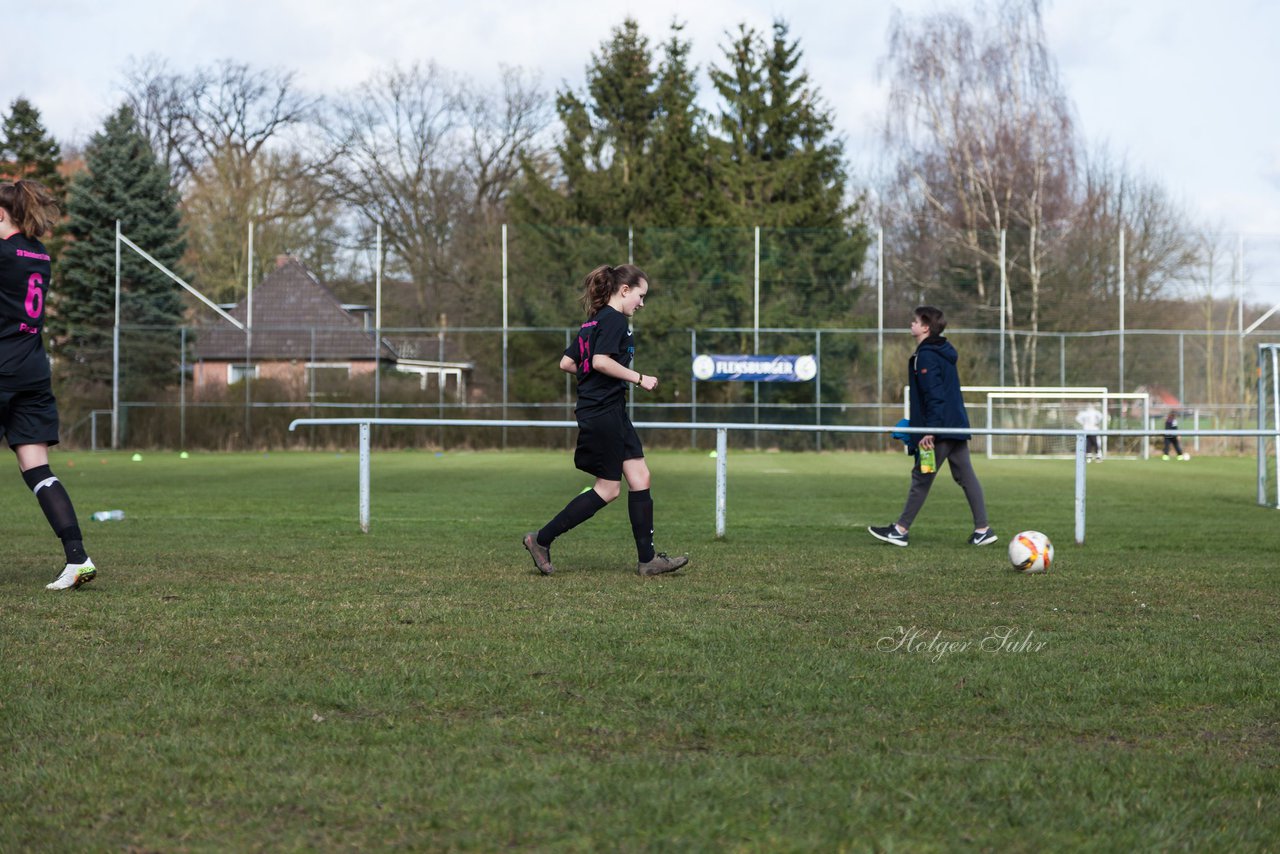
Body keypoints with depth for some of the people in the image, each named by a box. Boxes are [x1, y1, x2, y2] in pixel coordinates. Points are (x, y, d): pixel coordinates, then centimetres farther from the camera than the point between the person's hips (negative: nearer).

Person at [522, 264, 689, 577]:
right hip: (603, 412, -10)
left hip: (612, 413, 10)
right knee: (608, 488, -4)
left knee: (640, 477, 6)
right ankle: (542, 539, 2)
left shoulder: (593, 322, 16)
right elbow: (601, 361, -24)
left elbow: (566, 363, 16)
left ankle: (647, 559, 6)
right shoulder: (615, 320, -11)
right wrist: (638, 378, -16)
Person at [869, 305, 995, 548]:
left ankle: (900, 530, 5)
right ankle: (982, 529, 6)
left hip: (941, 429, -9)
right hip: (957, 426, 9)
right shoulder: (944, 353, 15)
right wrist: (919, 424, 26)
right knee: (966, 478, 7)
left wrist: (930, 430, -25)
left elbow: (934, 396, -22)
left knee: (921, 478, -2)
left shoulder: (926, 357, -14)